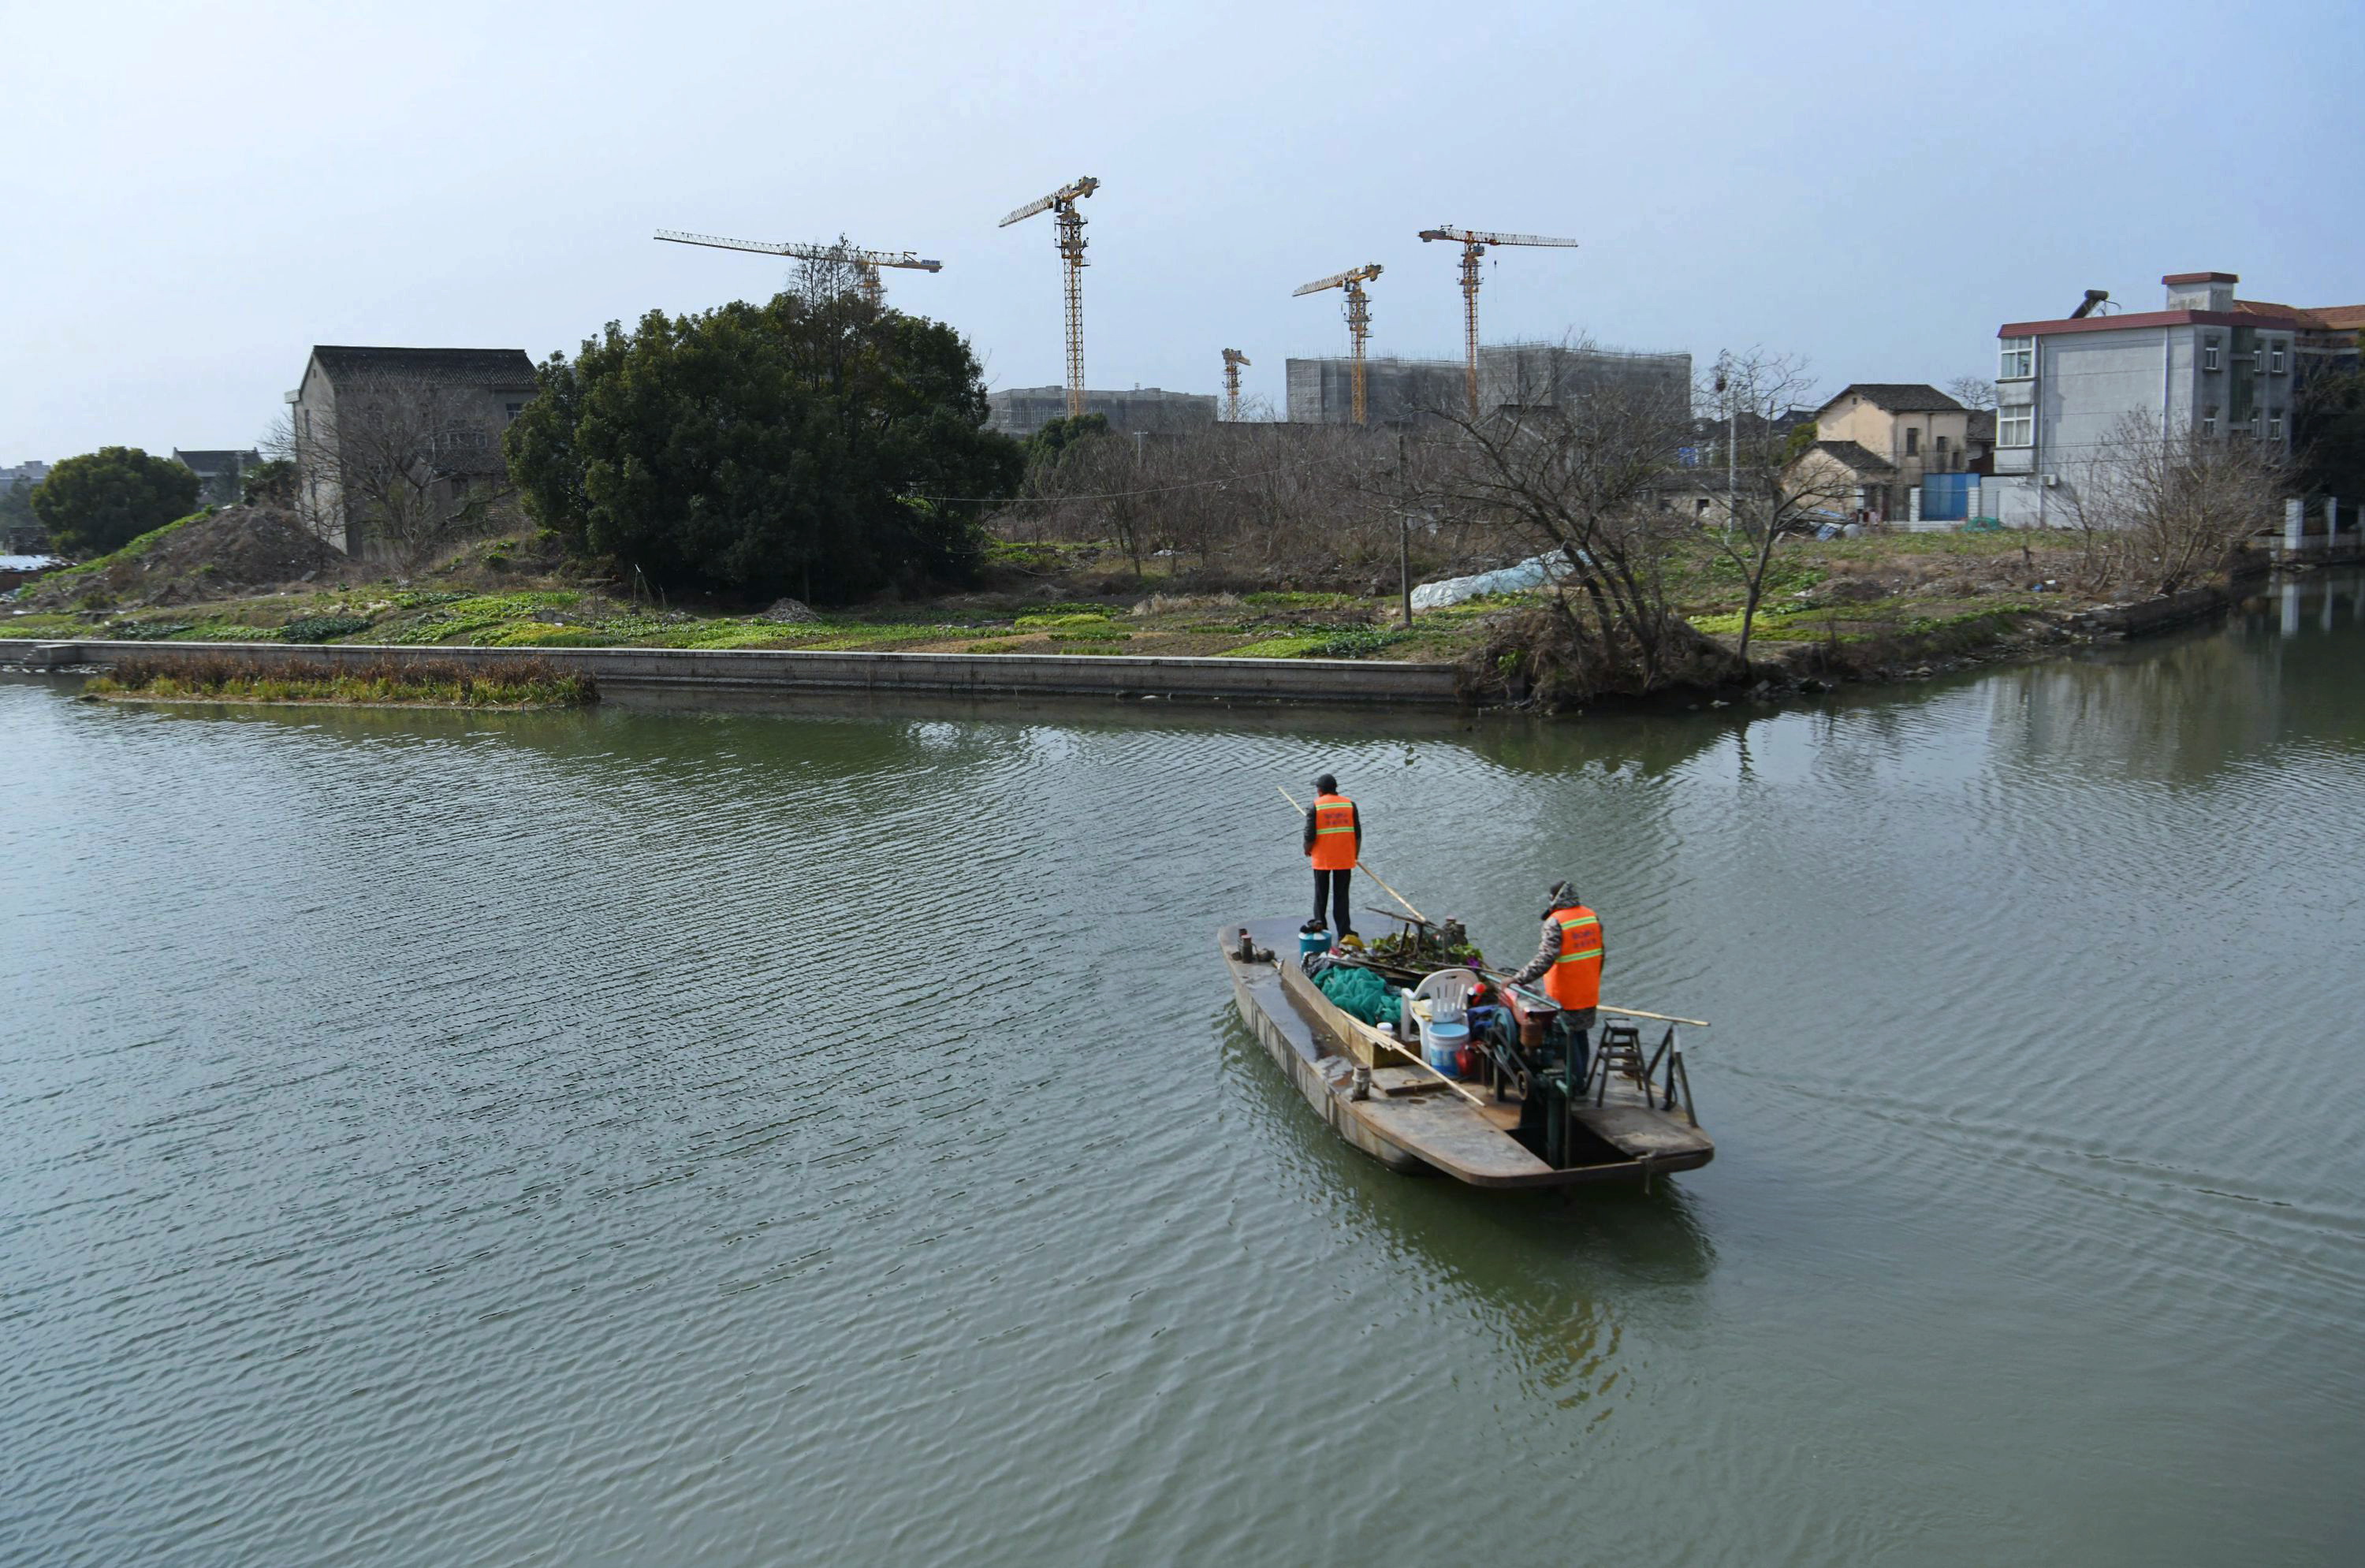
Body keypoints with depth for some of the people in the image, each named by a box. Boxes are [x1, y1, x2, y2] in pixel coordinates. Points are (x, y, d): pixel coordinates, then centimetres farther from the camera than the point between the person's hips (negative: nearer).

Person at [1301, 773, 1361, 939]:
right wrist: (1356, 853, 14)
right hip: (1345, 858, 2)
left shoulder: (1315, 807, -8)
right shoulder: (1350, 804, 1)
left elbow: (1310, 835, -11)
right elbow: (1358, 833, 2)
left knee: (1321, 891, 19)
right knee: (1341, 895, 7)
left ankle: (1319, 920, 16)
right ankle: (1344, 933, 5)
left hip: (1322, 857, -2)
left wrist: (1307, 850, 9)